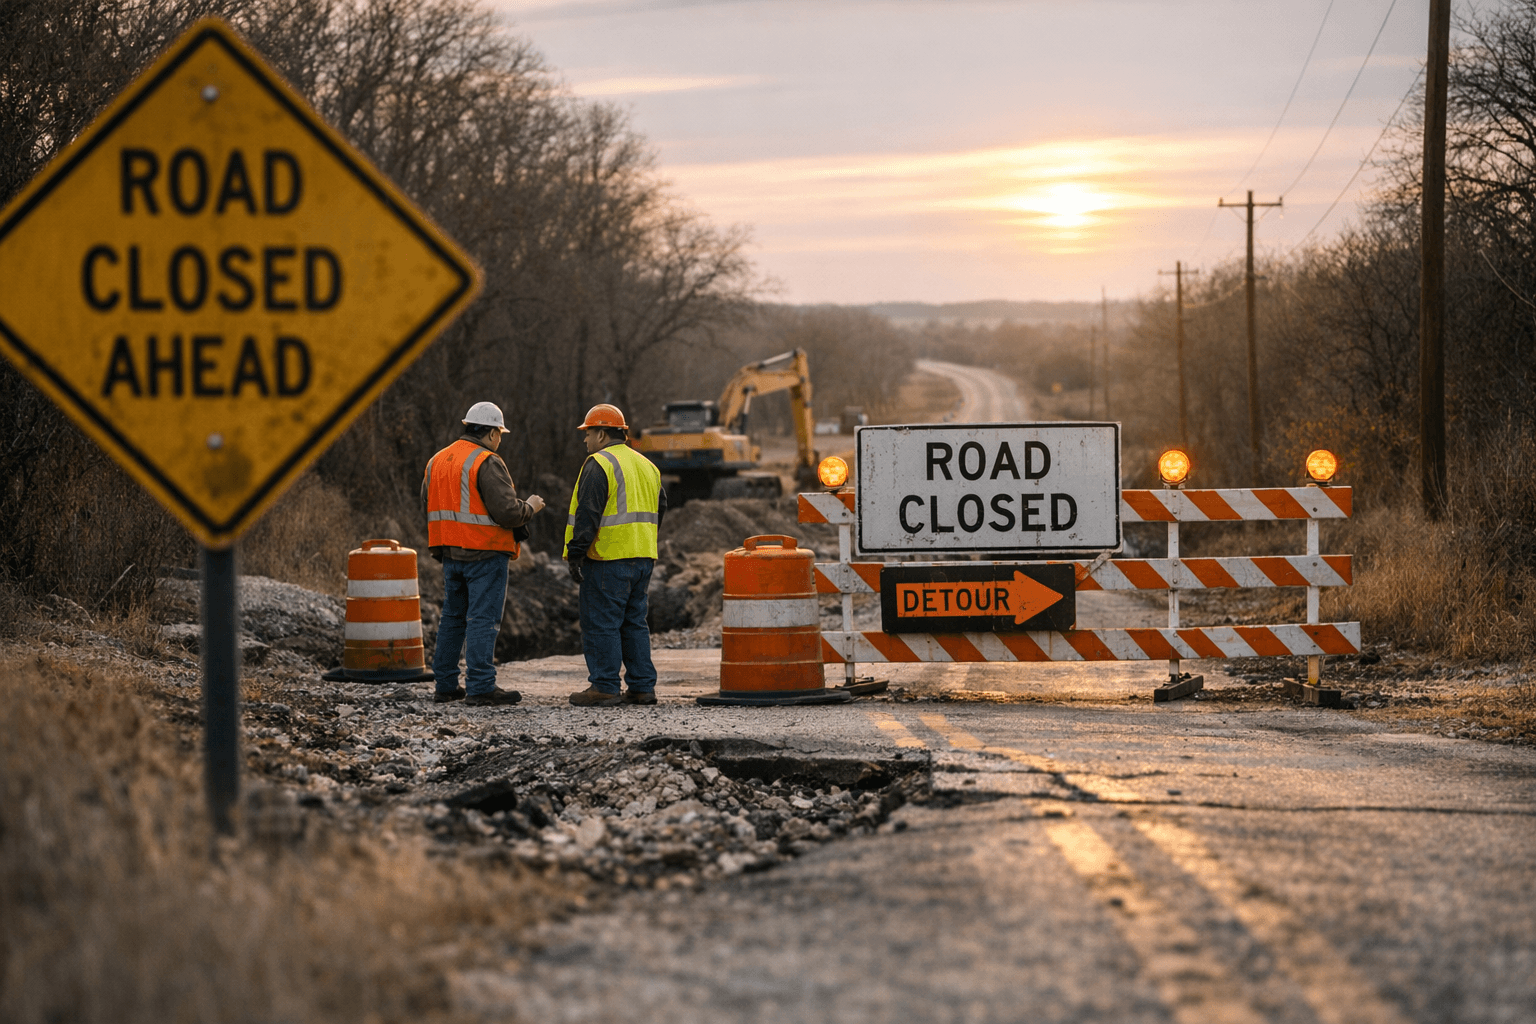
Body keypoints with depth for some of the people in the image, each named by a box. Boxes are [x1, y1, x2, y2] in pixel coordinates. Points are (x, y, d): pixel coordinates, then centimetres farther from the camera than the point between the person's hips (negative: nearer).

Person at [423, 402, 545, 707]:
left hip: (450, 553, 8)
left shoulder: (438, 461, 11)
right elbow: (507, 512, -20)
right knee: (483, 619, -6)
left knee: (453, 617, 15)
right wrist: (530, 507, -1)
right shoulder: (487, 463, -14)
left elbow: (427, 503, 17)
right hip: (484, 554, -8)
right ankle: (480, 687, -8)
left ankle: (446, 684, 17)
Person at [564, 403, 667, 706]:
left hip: (608, 559, -8)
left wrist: (575, 554, -14)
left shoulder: (599, 465, -10)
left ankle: (604, 687, -4)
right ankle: (642, 687, 12)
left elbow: (588, 514, -17)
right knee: (634, 623, 13)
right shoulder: (646, 466, 18)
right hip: (642, 557, 8)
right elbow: (659, 510, 22)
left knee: (601, 624, -3)